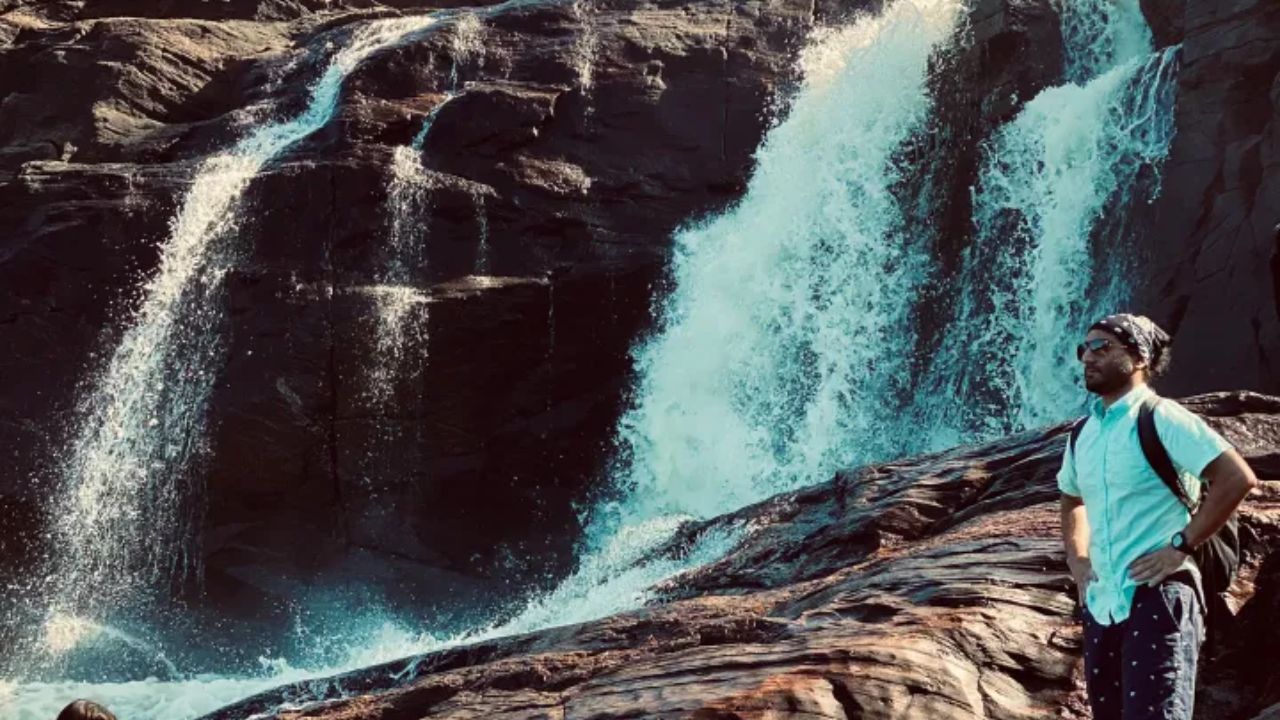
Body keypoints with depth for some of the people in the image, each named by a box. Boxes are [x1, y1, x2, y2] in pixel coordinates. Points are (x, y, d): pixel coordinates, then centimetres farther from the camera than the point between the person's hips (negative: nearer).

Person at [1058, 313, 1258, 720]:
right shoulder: (1082, 435, 13)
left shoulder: (1160, 418, -8)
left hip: (1157, 596, -8)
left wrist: (1181, 546, -18)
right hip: (1100, 604, 8)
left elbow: (1237, 477, -17)